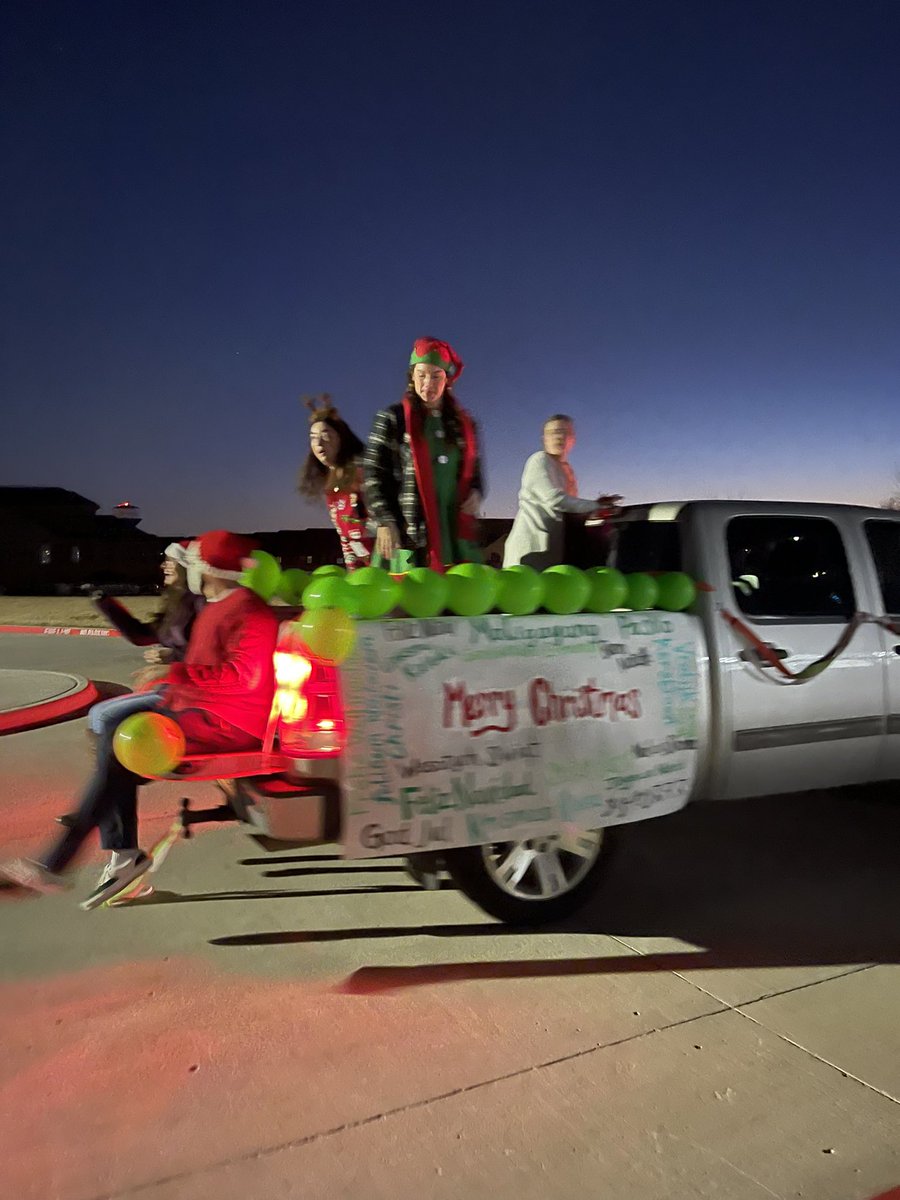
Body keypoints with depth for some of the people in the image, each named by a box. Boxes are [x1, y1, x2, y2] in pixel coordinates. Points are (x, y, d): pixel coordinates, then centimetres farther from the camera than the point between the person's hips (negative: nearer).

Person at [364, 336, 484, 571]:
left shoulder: (464, 423, 15)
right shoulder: (393, 419, 4)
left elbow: (474, 470, 24)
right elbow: (373, 475, 1)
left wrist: (475, 493, 1)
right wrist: (384, 521, -9)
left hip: (456, 531, 4)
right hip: (408, 534, -3)